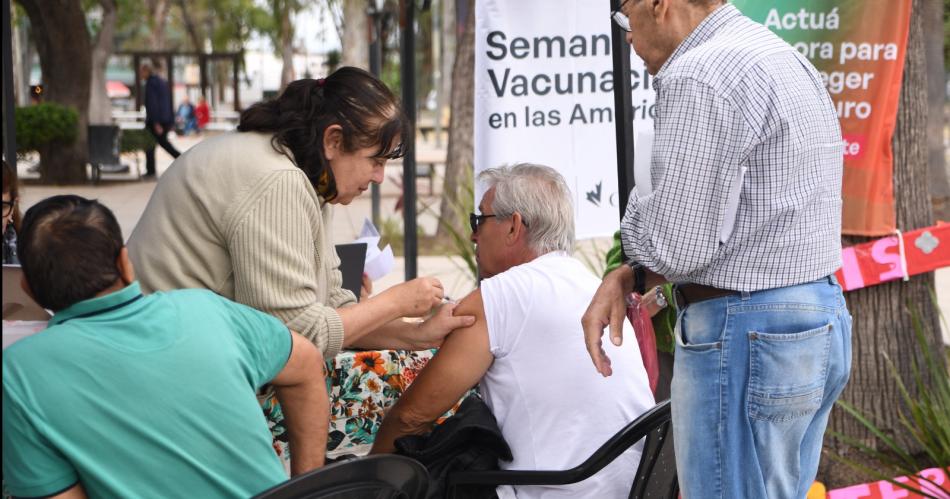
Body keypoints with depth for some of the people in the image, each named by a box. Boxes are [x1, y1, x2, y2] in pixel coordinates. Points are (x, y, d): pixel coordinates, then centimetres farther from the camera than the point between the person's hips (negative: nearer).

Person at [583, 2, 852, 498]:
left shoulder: (700, 76, -16)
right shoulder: (783, 57, 16)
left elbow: (676, 246, -18)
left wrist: (636, 216, 3)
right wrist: (624, 278, 8)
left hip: (744, 341, -10)